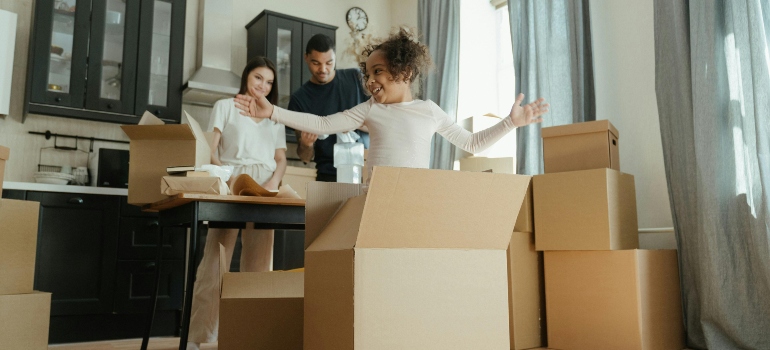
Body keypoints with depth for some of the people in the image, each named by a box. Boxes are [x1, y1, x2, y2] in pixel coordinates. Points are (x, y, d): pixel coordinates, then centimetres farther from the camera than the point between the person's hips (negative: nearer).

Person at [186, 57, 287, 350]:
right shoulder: (225, 107, 13)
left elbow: (281, 159, 14)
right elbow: (210, 150, 1)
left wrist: (273, 184, -7)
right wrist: (227, 177, -17)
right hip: (230, 185, -3)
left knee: (259, 261, 0)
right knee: (216, 257, -9)